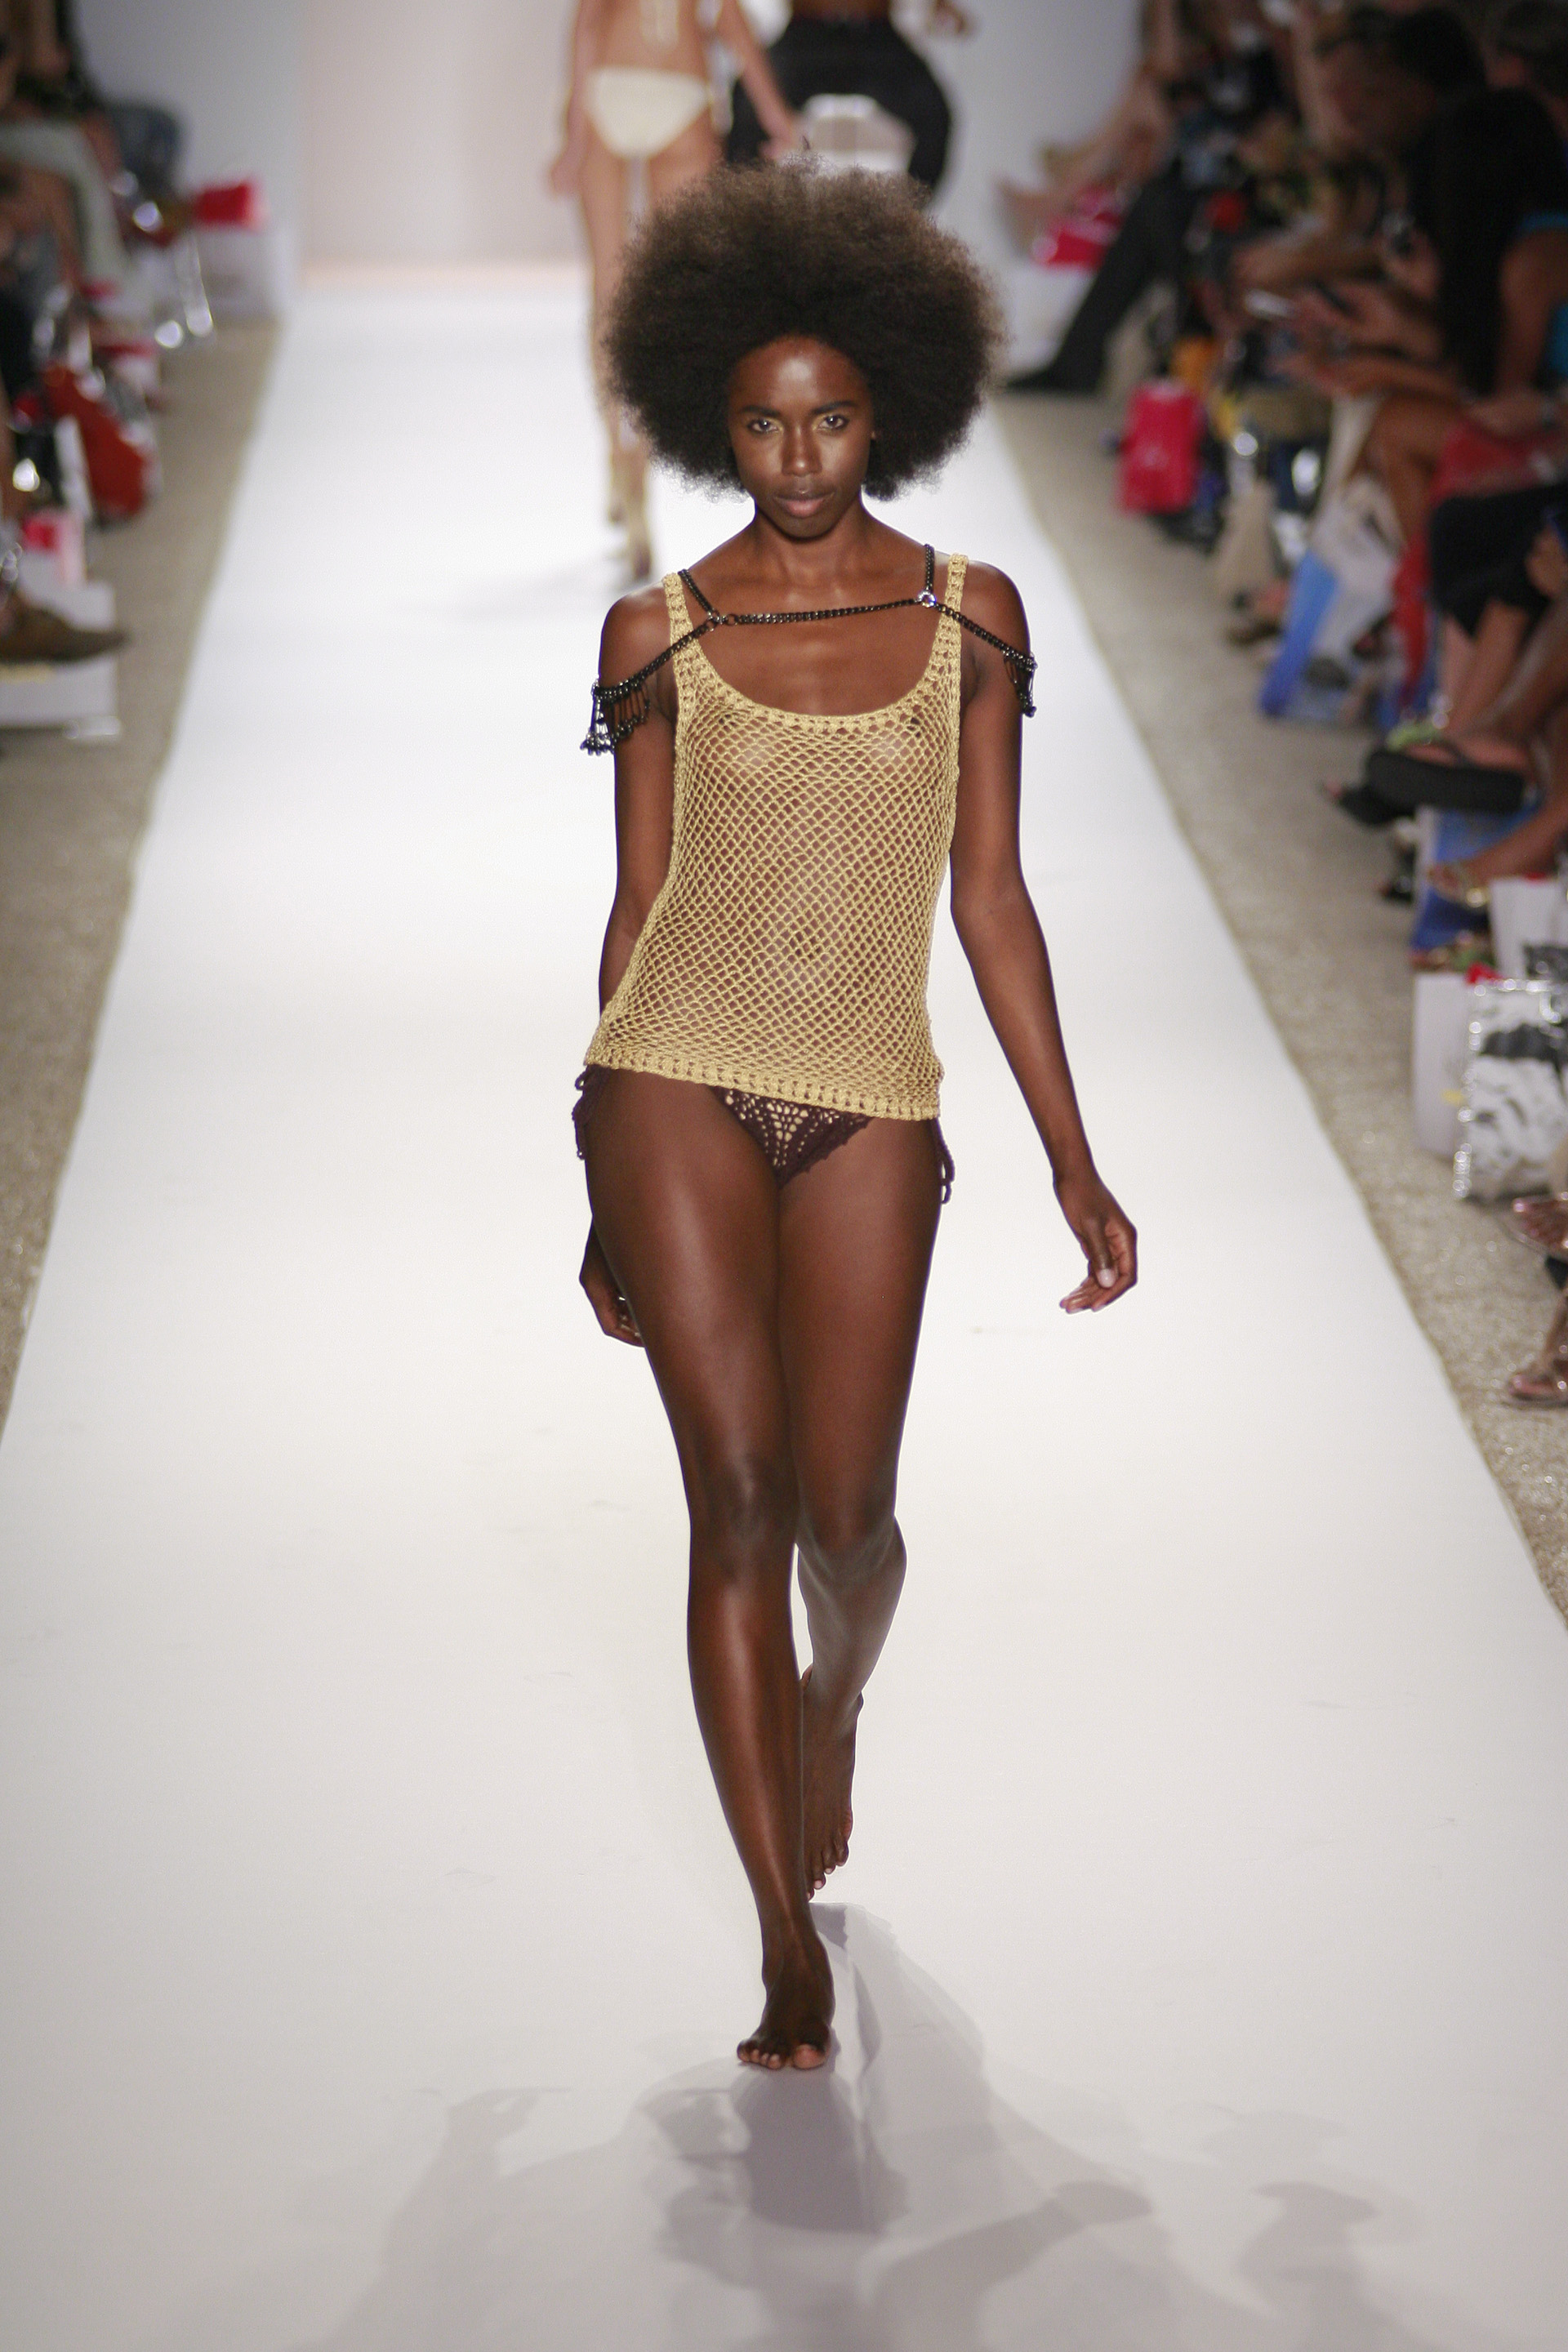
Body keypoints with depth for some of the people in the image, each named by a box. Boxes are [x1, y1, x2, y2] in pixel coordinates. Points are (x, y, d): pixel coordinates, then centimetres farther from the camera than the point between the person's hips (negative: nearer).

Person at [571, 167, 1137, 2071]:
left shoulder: (969, 614, 7)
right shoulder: (657, 634, 4)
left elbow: (989, 898, 9)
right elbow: (637, 901, 9)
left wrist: (1073, 1163, 5)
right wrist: (601, 1199, 12)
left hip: (869, 1100, 1)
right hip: (680, 1077, -1)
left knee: (846, 1509, 0)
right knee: (741, 1493, -10)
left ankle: (832, 1704, 39)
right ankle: (790, 1942, -3)